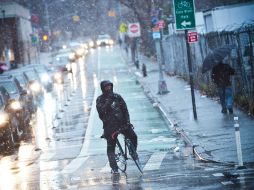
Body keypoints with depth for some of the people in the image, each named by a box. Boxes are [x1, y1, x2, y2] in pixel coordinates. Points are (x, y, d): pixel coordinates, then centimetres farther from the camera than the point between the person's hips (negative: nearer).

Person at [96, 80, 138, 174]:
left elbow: (125, 109, 7)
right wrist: (108, 102, -23)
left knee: (133, 137, -12)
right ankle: (114, 168, 3)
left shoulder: (117, 97, 10)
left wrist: (127, 121, -4)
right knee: (110, 147, -4)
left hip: (122, 123, 2)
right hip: (110, 126, -2)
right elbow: (101, 110, -15)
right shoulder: (100, 99, 3)